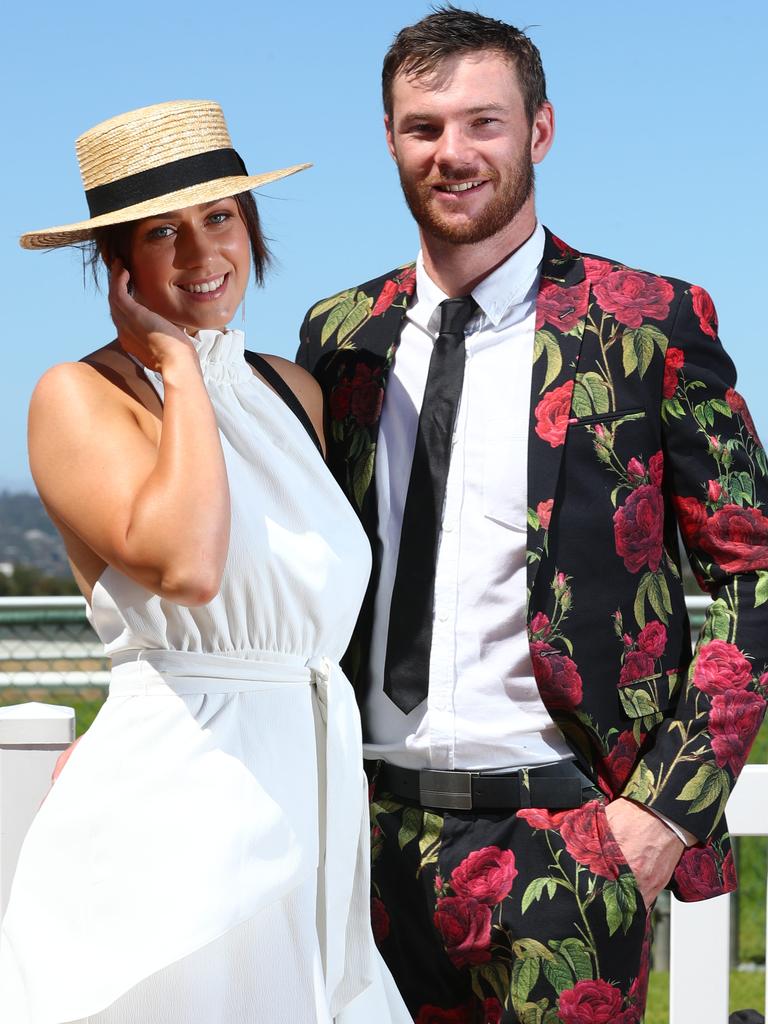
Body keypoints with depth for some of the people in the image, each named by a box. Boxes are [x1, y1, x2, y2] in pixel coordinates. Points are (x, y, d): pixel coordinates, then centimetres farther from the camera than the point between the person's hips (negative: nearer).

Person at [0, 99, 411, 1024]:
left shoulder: (294, 392, 14)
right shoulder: (79, 396, -6)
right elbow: (183, 564, -23)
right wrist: (178, 363, -12)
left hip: (312, 824, 6)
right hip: (171, 815, -6)